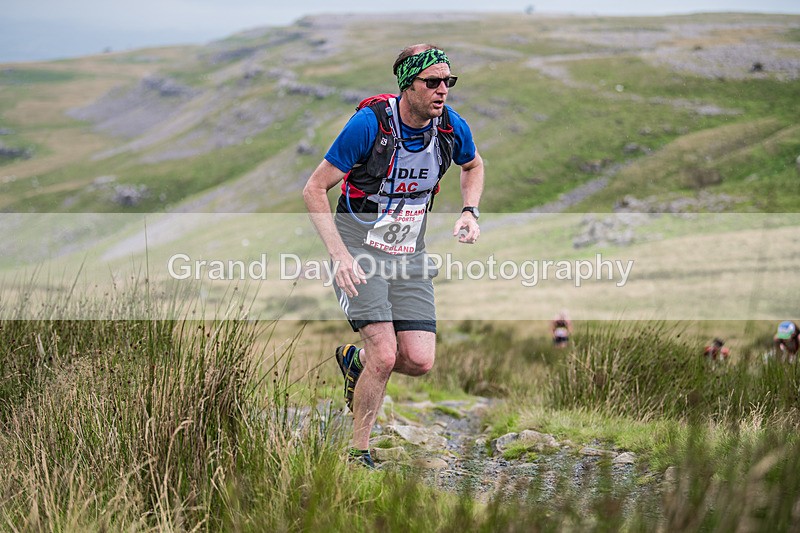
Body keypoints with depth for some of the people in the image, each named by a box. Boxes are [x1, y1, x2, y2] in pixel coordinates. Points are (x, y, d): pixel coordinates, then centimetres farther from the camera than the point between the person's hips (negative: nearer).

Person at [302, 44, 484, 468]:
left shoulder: (452, 127, -6)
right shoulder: (370, 124, -20)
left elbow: (473, 166, 19)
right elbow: (314, 190, -15)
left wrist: (470, 212, 0)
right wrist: (339, 254, -25)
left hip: (409, 256, 5)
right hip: (359, 253, -5)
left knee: (419, 361, -8)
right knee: (385, 355, -18)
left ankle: (355, 360, 25)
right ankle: (359, 454, 1)